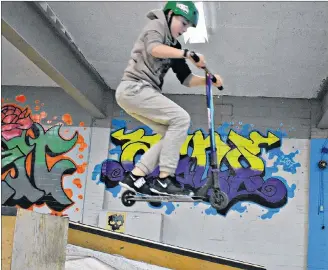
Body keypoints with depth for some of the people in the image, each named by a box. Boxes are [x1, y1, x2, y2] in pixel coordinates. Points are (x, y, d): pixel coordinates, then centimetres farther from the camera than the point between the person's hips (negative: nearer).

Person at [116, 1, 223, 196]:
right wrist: (187, 54, -32)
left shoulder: (174, 47, 22)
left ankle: (135, 177, 0)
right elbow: (154, 49, -24)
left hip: (141, 92, 9)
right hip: (134, 88, -9)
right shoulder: (156, 25, -1)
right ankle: (164, 179, -16)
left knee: (173, 133, 4)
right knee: (181, 119, -15)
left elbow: (186, 79, 16)